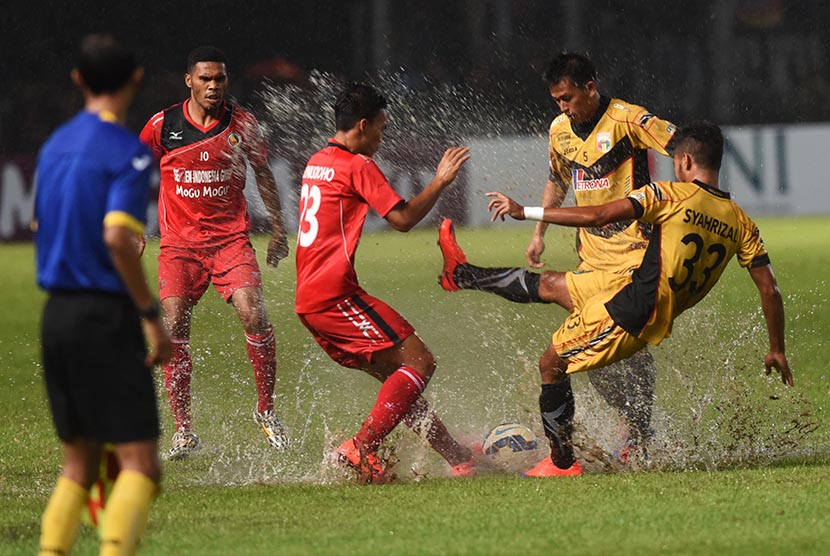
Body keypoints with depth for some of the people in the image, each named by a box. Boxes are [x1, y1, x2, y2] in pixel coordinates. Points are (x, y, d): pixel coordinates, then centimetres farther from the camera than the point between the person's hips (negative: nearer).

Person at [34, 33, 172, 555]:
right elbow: (117, 237, -22)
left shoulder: (55, 146, 12)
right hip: (106, 316, -7)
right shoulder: (128, 151, -11)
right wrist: (153, 315, -15)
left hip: (57, 315, 7)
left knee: (79, 463, 13)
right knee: (140, 462, -7)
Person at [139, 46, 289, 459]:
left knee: (254, 315, -19)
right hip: (178, 243, 0)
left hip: (231, 239, 0)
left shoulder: (242, 125, 1)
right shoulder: (163, 126, -1)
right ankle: (183, 430, -7)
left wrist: (279, 231, 13)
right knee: (174, 328, -14)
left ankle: (266, 410, 0)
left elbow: (263, 176, 14)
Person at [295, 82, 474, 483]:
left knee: (395, 376, 13)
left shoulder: (316, 163, 18)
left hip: (308, 300, 10)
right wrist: (440, 181, 0)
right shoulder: (358, 166, -9)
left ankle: (458, 458, 14)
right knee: (419, 362, -9)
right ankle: (361, 448, -18)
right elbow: (403, 218, -10)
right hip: (336, 296, -10)